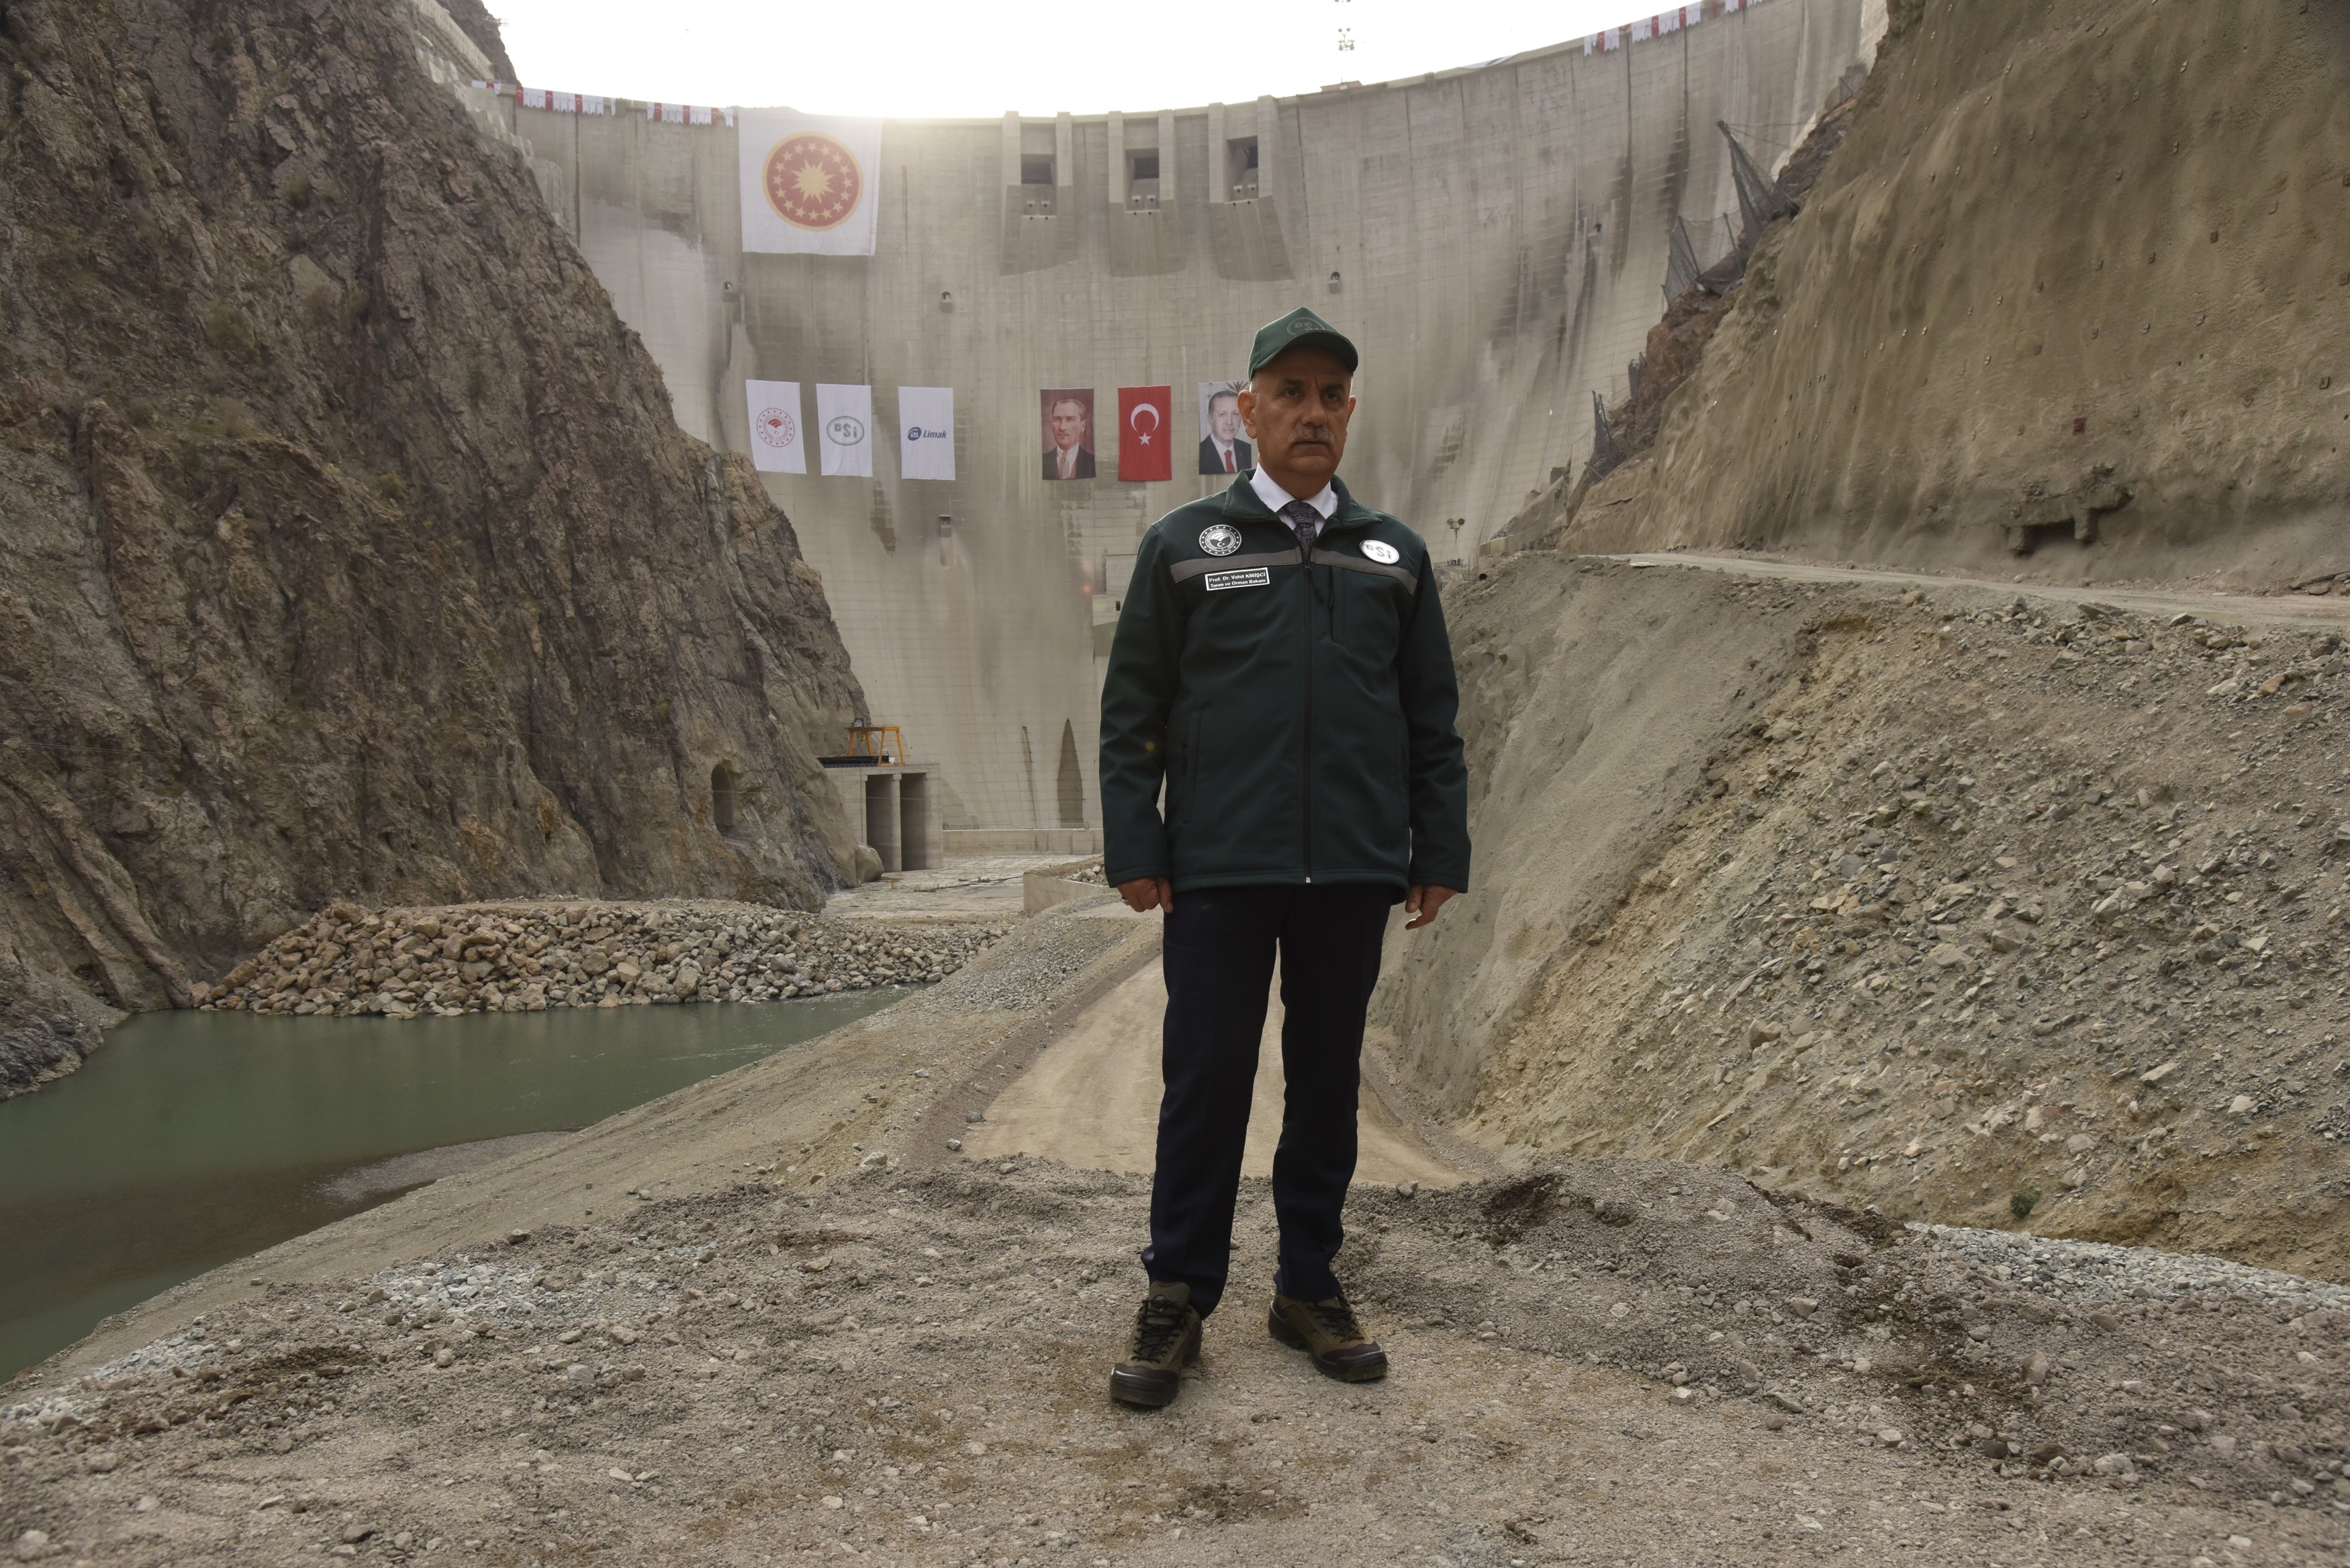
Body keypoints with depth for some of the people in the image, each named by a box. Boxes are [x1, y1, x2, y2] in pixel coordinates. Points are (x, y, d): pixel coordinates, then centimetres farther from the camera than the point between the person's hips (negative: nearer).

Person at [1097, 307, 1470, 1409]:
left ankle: (1310, 1290, 25)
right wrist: (1135, 852, -5)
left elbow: (1433, 723, 12)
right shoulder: (1183, 547, 4)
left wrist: (1440, 855, 7)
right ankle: (1177, 1303, 14)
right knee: (1205, 1082, 1)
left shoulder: (1395, 557, 11)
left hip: (1353, 873, 3)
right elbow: (1132, 711, 2)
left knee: (1329, 1082, 11)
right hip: (1219, 874, -2)